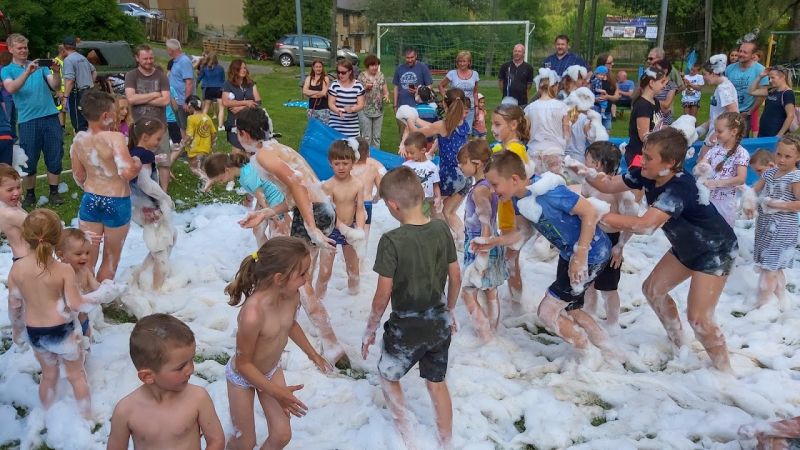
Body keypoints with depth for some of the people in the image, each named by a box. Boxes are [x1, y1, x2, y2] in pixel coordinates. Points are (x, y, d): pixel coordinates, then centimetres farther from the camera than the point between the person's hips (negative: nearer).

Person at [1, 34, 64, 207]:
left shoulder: (40, 66, 11)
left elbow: (56, 86, 2)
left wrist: (56, 71, -18)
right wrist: (27, 72, -26)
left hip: (50, 116, 1)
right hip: (27, 120, -1)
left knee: (55, 157, 3)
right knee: (29, 160, 4)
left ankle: (54, 192, 14)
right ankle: (30, 194, 18)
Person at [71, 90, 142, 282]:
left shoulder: (78, 139, -2)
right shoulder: (115, 138, -22)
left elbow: (78, 177, 8)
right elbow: (127, 172, -33)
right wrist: (138, 163, -12)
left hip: (89, 201, 4)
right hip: (117, 203, -4)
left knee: (87, 257, 15)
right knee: (110, 257, 16)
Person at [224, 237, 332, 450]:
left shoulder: (293, 296, -20)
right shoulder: (253, 315, -41)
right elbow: (243, 363, -26)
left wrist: (312, 354, 17)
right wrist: (276, 392, -23)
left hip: (273, 370, 6)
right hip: (243, 377, -6)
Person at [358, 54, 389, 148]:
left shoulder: (381, 75, 6)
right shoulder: (362, 76, -3)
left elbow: (385, 91, 9)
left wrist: (386, 96, -13)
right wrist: (365, 87, -18)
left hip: (378, 110, 4)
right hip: (365, 110, -3)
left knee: (377, 137, 9)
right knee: (366, 137, -2)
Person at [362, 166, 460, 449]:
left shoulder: (391, 241, -22)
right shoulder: (442, 229, -6)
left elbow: (383, 295, -17)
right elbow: (455, 277, 3)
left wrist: (370, 329, -2)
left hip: (406, 327, -4)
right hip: (438, 323, 5)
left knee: (388, 377, 22)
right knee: (437, 384, 20)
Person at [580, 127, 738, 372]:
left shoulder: (679, 187, -37)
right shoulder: (647, 176, -12)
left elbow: (645, 225, -47)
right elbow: (609, 185, -4)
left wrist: (598, 214, -43)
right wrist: (583, 172, -21)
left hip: (716, 251, -9)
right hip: (687, 248, 9)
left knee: (698, 318, -13)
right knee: (653, 289, 13)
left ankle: (725, 372, 9)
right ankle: (678, 346, 32)